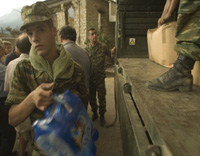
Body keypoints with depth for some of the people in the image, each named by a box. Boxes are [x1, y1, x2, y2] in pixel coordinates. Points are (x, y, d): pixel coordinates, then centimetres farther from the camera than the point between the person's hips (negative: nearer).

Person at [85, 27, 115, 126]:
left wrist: (112, 52, -16)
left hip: (100, 77, -1)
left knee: (101, 97, 5)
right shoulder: (86, 49, -1)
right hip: (90, 77, 2)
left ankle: (102, 116, 23)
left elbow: (111, 55, 6)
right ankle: (94, 113, 35)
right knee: (91, 97, 14)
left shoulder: (102, 48, -3)